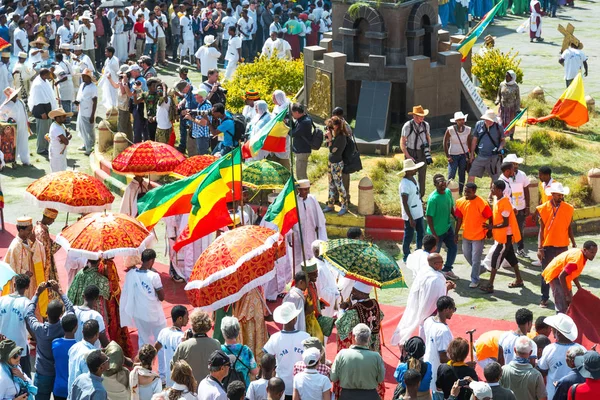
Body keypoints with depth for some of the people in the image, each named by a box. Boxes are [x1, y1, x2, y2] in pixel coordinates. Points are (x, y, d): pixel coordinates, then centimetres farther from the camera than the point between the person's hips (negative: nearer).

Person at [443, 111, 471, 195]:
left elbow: (469, 143, 9)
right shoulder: (450, 130, -11)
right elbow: (445, 143, -4)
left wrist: (471, 155, 7)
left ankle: (460, 193, 15)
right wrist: (447, 156, -7)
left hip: (464, 155, 3)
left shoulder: (468, 130, -2)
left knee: (462, 175, 6)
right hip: (453, 155, -3)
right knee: (451, 176, -12)